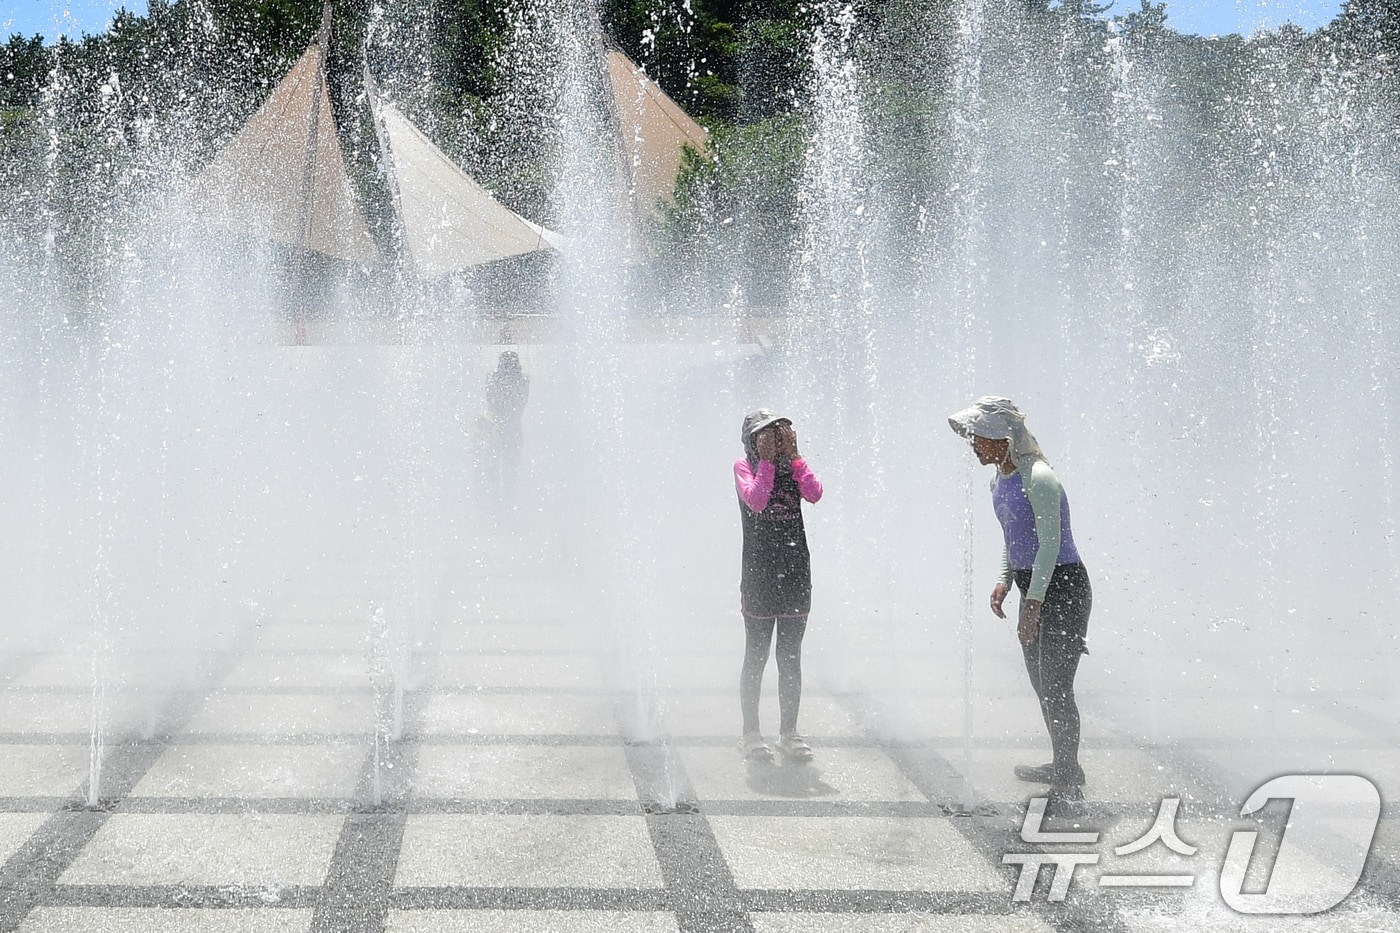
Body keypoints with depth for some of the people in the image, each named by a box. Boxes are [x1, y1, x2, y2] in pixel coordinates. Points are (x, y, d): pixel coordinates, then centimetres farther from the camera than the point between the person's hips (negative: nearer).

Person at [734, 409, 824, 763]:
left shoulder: (793, 466, 10)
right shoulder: (745, 466, -2)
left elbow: (814, 493, -9)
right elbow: (756, 500, -20)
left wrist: (793, 455, -9)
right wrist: (768, 461, -15)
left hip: (795, 571, 4)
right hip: (759, 572, -4)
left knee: (791, 657, 8)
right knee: (756, 656, 2)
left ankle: (789, 733, 16)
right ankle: (751, 734, 11)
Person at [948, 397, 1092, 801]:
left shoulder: (1038, 479, -20)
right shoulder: (1000, 482, 8)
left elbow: (1050, 544, -21)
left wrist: (1033, 603, -21)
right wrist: (1004, 581, 8)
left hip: (1062, 588, -10)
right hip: (1034, 586, 10)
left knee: (1055, 686, -7)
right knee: (1041, 684, 17)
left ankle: (1069, 783, 2)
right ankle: (1062, 766, 31)